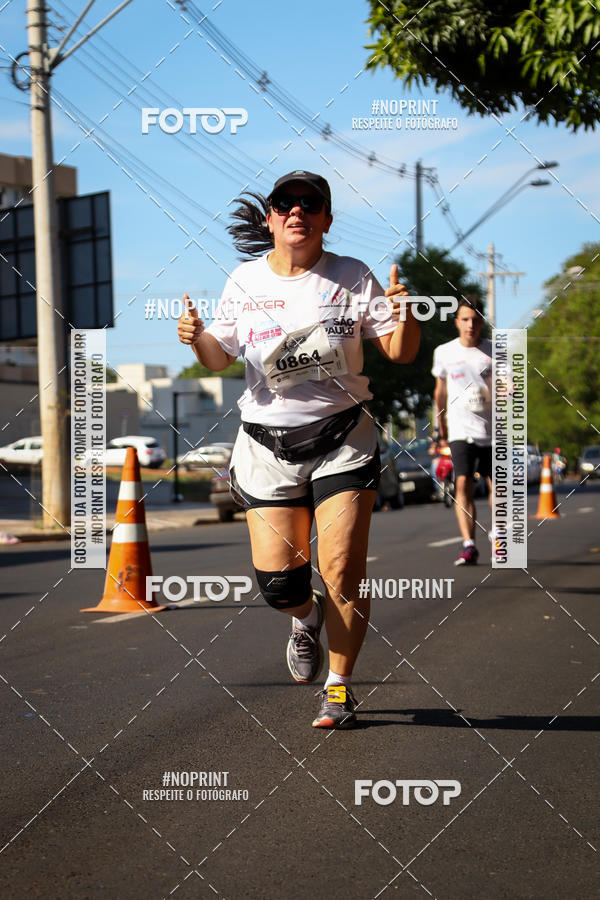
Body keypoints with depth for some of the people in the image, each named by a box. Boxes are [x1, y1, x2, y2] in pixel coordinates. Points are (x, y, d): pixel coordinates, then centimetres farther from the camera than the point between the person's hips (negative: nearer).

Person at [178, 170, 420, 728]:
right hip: (267, 445, 2)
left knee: (342, 571, -8)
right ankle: (306, 618, 34)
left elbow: (400, 353, -1)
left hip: (342, 439, -1)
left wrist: (404, 315, -21)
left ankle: (339, 687, 11)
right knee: (276, 579, -4)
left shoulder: (352, 277, 0)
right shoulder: (245, 282, 5)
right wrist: (196, 337, -12)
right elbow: (219, 359, 10)